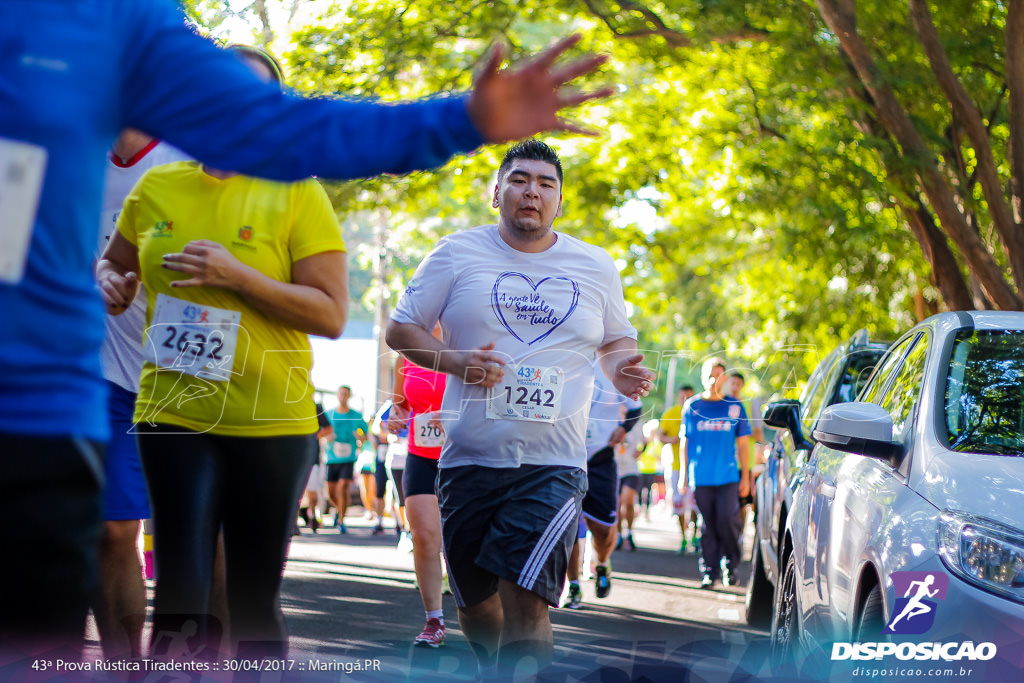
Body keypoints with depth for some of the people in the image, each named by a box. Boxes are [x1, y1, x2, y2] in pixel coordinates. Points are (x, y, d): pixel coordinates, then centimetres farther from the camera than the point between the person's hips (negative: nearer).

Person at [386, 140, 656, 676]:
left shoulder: (596, 267, 11)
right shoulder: (458, 254, 5)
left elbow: (617, 339, 23)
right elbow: (400, 329, 7)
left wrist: (621, 368, -1)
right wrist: (454, 361, -12)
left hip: (553, 465, -1)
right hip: (468, 460, 1)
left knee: (524, 604, -17)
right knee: (476, 609, 9)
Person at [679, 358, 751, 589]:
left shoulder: (735, 407, 6)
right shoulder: (692, 406, 6)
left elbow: (742, 444, 9)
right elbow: (684, 442, 11)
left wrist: (745, 476, 6)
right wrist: (684, 475, 8)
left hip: (728, 477, -1)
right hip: (701, 478, 1)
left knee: (726, 522, -9)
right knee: (708, 526, 2)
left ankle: (730, 566, 10)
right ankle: (708, 571, 11)